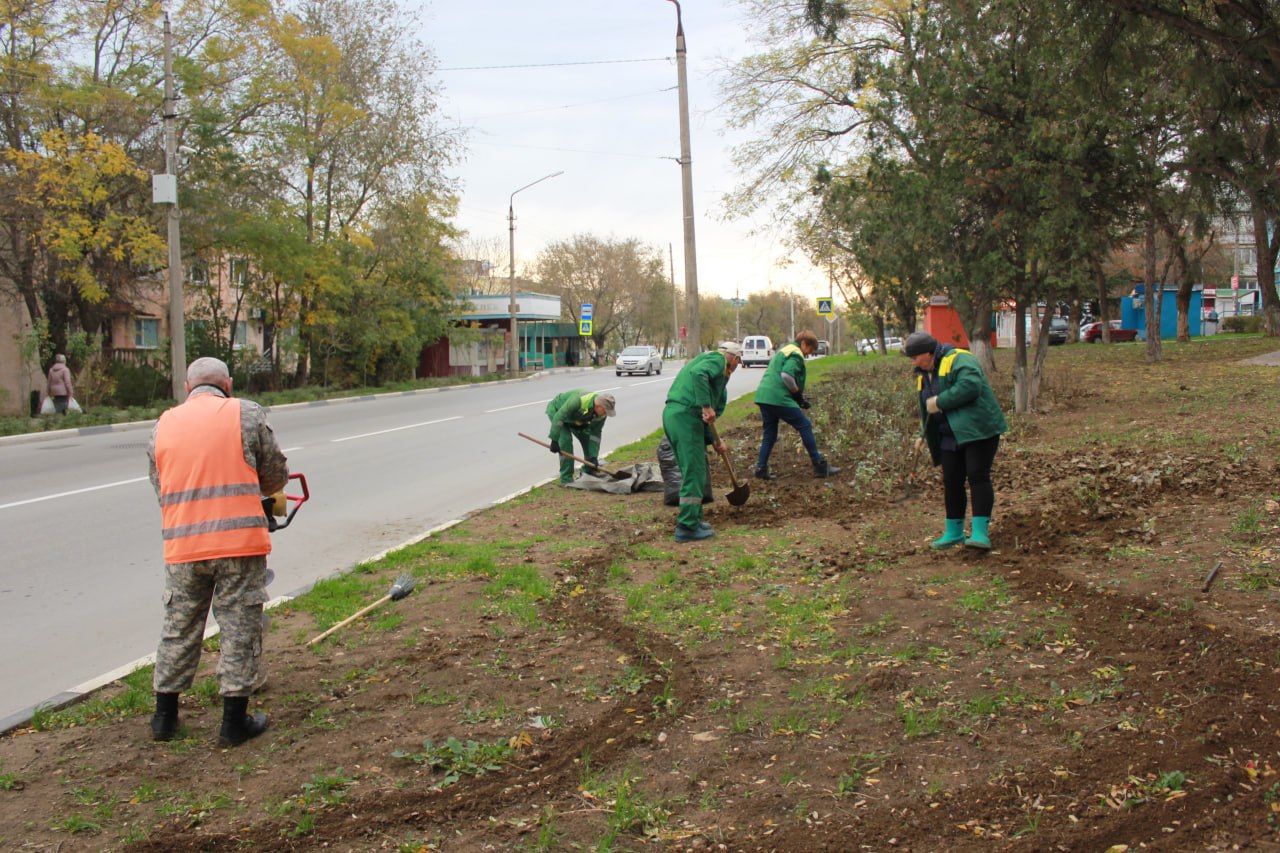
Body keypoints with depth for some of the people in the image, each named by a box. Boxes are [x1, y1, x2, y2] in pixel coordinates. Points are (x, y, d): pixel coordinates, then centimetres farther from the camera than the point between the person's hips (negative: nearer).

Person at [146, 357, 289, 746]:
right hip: (240, 540, -4)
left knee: (179, 628, 16)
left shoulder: (162, 425, 11)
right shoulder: (246, 414, 0)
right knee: (240, 628, 5)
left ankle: (165, 716, 26)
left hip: (182, 547, 4)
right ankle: (234, 721, 10)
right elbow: (276, 474, 3)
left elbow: (160, 486, 13)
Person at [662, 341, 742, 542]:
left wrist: (713, 440, 31)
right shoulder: (718, 359, 0)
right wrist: (706, 406, -25)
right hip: (686, 415, -10)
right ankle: (687, 527, -3)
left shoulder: (705, 358, 30)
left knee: (692, 470, 20)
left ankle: (694, 519, 29)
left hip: (671, 414, 10)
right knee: (694, 472, -5)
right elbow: (698, 374, -24)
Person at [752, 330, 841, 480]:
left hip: (763, 396, 9)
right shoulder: (796, 355, -5)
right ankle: (820, 466, 3)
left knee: (769, 434, 14)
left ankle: (761, 469, 8)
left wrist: (799, 396, 20)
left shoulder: (783, 351, 26)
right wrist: (799, 395, -7)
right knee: (805, 426, 0)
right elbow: (787, 376, -20)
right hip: (779, 398, -9)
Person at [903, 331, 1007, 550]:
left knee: (978, 476, -13)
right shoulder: (924, 375, 17)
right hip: (950, 437, 8)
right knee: (951, 482, 6)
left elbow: (970, 386, -29)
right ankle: (954, 532, 17)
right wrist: (924, 435, 21)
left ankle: (980, 533, -15)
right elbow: (927, 409, 28)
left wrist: (940, 402, -21)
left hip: (978, 430, -8)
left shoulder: (958, 360, -12)